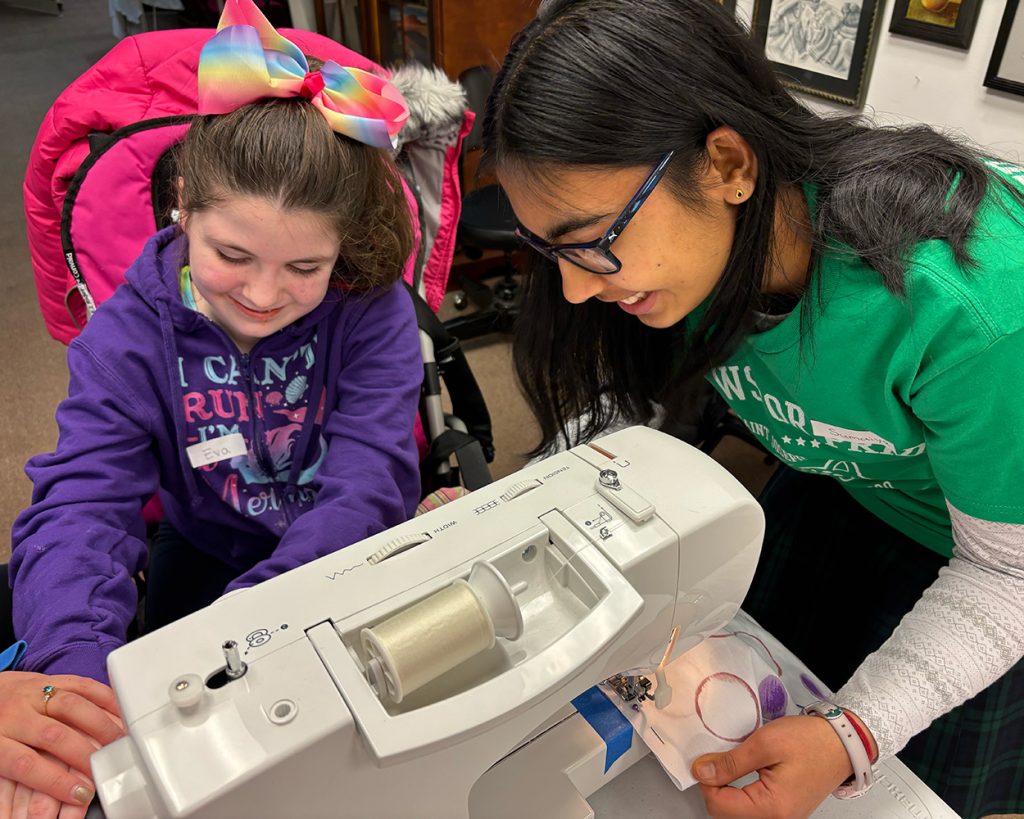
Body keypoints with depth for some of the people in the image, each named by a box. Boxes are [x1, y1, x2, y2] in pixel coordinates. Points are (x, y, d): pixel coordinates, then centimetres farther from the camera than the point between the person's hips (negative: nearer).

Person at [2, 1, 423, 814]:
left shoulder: (372, 313, -21)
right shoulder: (128, 336, -16)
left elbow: (369, 488, -28)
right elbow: (80, 504, -27)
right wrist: (78, 668, -47)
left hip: (350, 553, 0)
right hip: (209, 554, 1)